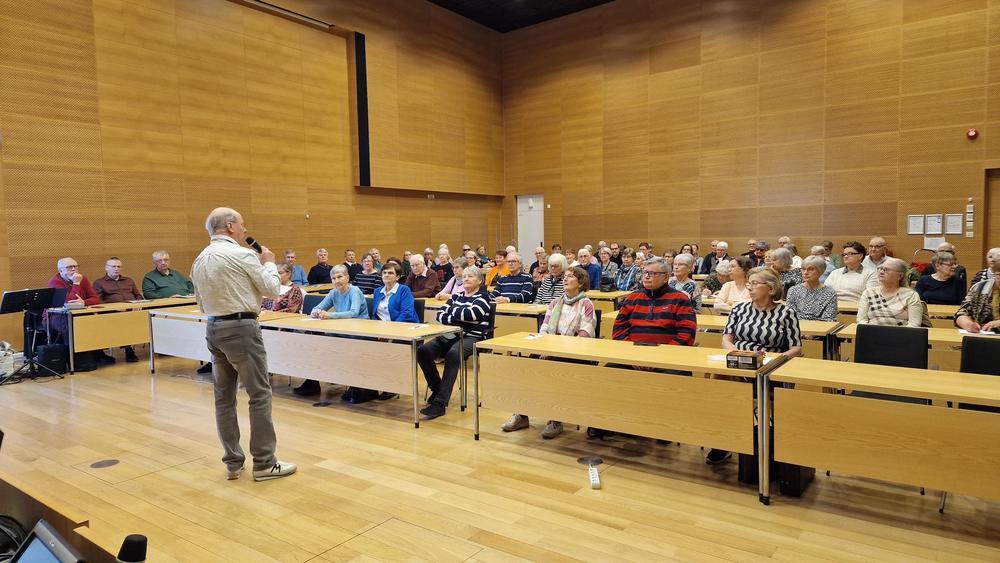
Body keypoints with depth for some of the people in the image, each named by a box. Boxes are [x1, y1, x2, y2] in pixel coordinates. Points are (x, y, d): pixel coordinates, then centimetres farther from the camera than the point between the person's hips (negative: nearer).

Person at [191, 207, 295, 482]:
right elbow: (272, 289, -5)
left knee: (224, 397, 11)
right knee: (260, 395, -1)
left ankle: (233, 462, 18)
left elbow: (201, 302, 16)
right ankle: (264, 464, 4)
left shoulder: (199, 260, 11)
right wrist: (269, 262, 10)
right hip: (241, 328, -8)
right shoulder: (243, 255, -12)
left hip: (213, 329, 8)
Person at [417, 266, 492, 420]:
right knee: (423, 350, -20)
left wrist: (451, 312, 0)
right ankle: (437, 388, 0)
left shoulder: (482, 297, 2)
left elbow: (469, 314, -17)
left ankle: (440, 403, -36)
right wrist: (454, 320, -10)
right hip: (451, 335, 6)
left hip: (471, 338, -6)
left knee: (452, 354, -37)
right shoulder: (456, 296, 21)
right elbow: (440, 315, 11)